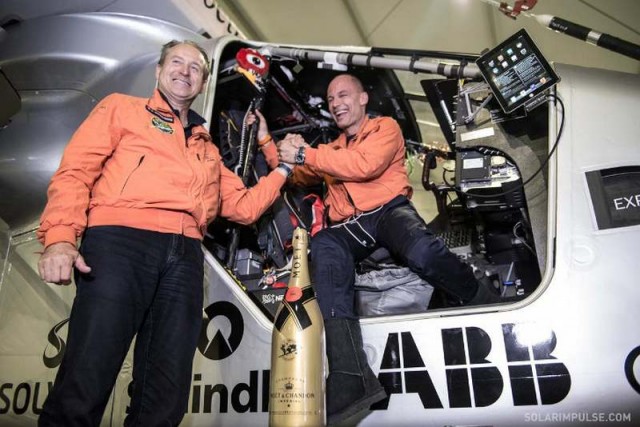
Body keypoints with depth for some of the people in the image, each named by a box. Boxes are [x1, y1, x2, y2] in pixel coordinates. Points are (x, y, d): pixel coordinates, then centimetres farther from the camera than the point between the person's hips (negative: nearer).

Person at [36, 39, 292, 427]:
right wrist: (60, 237, -10)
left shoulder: (207, 149, 30)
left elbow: (243, 207, 25)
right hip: (119, 239, -3)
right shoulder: (122, 108, 19)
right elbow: (75, 172, 6)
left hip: (185, 256, 4)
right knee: (84, 386, -12)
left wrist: (283, 169, 20)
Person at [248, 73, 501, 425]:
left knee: (422, 253, -38)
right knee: (323, 248, -34)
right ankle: (350, 377, -43)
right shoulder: (330, 150, 32)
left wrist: (306, 154, -9)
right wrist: (267, 141, 27)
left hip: (389, 211, -3)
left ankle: (487, 306, -9)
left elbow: (366, 165, -7)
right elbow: (294, 176, 36)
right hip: (347, 229, 4)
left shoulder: (385, 127, 13)